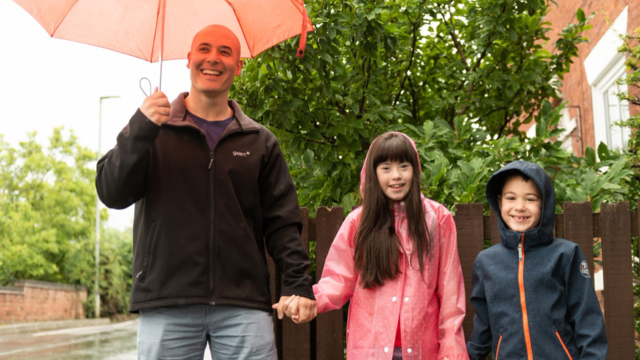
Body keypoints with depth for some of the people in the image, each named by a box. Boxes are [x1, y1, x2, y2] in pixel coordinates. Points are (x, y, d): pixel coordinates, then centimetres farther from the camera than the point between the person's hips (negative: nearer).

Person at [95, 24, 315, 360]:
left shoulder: (260, 141, 13)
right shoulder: (153, 131, 9)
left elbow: (281, 221, 10)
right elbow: (112, 195, -2)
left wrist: (297, 282, -4)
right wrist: (139, 130, -16)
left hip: (244, 306, 1)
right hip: (166, 307, -1)